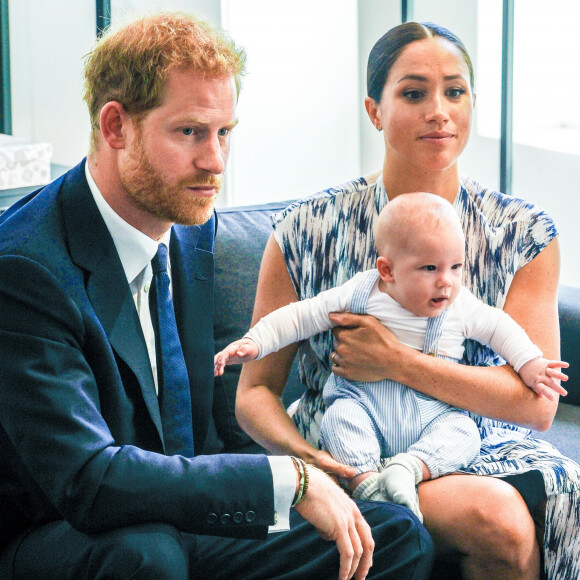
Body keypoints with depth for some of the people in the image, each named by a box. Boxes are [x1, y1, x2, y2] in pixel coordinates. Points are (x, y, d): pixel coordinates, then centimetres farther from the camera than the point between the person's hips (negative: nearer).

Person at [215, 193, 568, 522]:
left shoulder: (462, 307, 1)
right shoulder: (360, 294, -4)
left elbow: (500, 327, 16)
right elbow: (301, 316, 0)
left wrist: (531, 365, 6)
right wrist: (253, 344, -5)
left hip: (432, 416, 2)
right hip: (364, 403, -1)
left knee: (464, 432, -26)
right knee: (340, 417, -32)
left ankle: (409, 468, -38)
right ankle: (367, 483, -37)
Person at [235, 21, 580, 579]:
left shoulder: (524, 234, 2)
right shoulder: (307, 231, -2)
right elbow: (255, 392, 2)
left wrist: (398, 363, -16)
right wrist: (306, 458, -19)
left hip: (482, 450, 3)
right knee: (499, 519, -32)